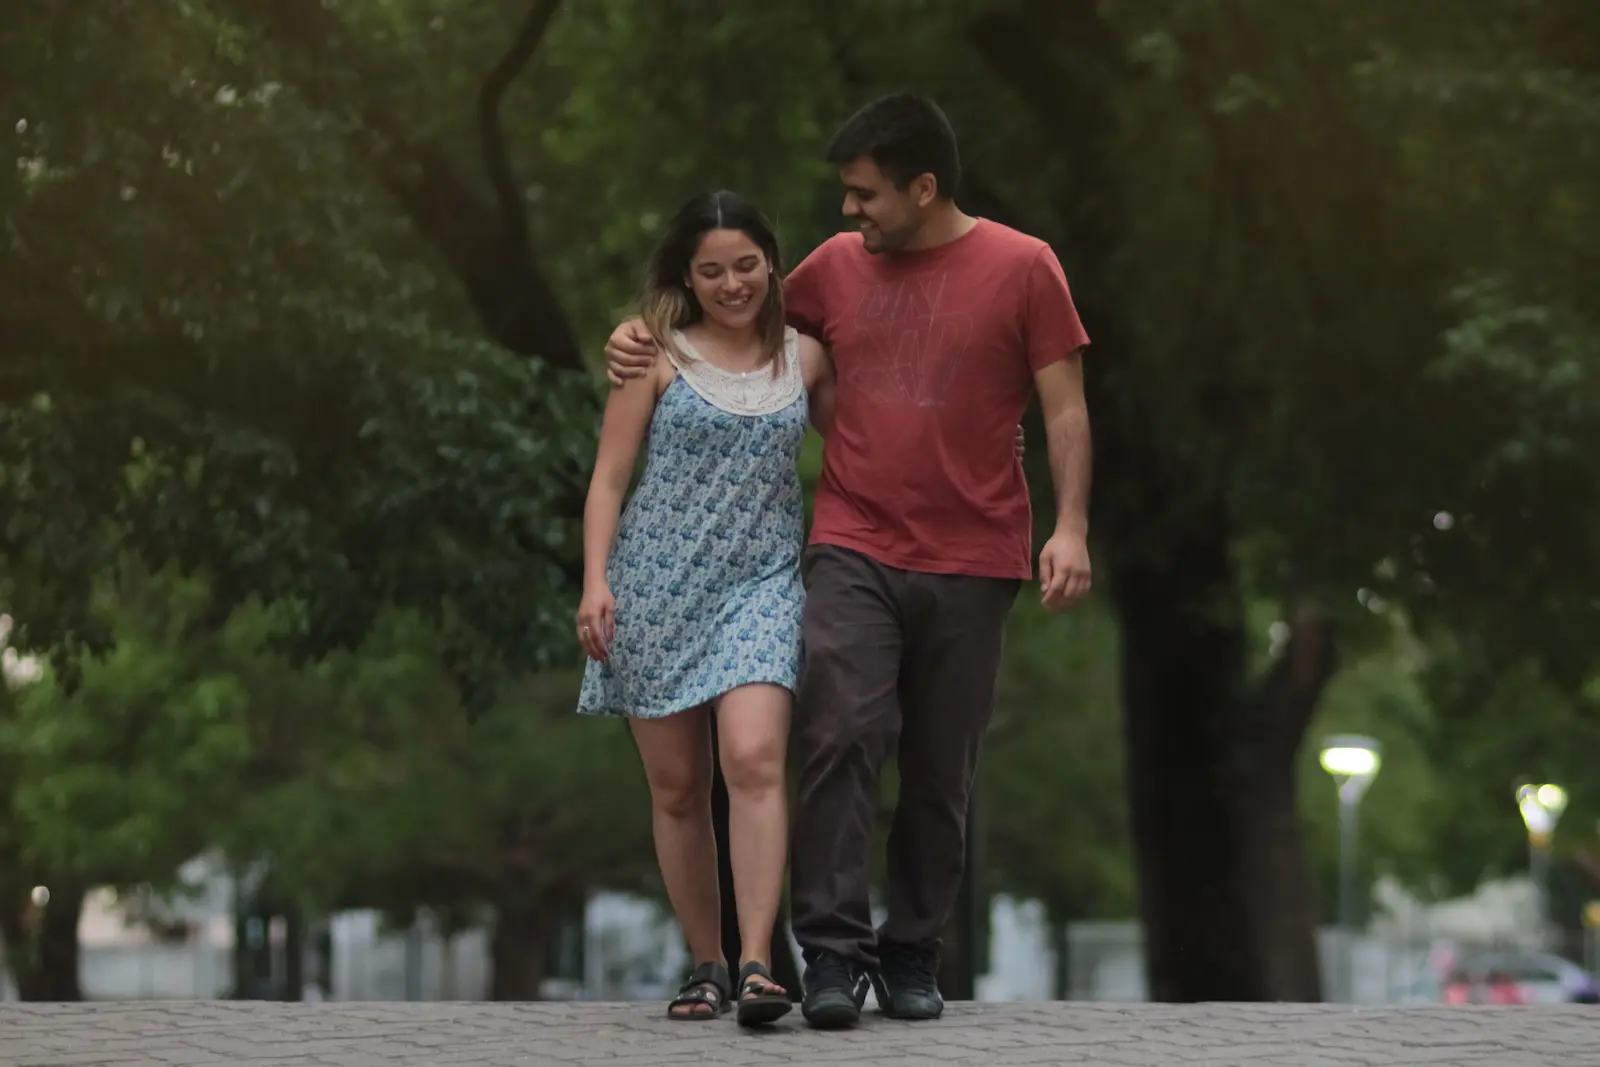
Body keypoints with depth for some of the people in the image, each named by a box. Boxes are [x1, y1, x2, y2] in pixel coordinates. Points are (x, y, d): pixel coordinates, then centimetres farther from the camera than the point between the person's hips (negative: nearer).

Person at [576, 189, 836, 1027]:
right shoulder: (657, 354, 1)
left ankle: (756, 965, -23)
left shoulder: (804, 359, 8)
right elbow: (609, 477, 0)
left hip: (759, 583, 0)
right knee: (676, 786, 3)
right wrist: (595, 582, -10)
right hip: (658, 582, 0)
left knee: (754, 762, -19)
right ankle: (705, 966, 15)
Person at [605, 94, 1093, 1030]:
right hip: (854, 553, 1)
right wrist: (643, 337, 10)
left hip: (972, 565, -1)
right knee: (842, 737, -15)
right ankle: (835, 951, -13)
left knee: (941, 771, 6)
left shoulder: (1022, 268, 0)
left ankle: (915, 955, 17)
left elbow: (1065, 408, 0)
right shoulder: (838, 265, 9)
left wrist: (1071, 528, -10)